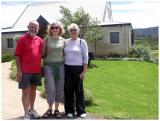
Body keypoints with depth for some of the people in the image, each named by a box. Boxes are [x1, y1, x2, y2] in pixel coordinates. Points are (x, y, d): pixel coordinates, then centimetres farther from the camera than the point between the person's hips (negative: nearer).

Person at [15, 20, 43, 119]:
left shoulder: (40, 40, 8)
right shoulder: (22, 39, -6)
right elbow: (17, 55, -9)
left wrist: (41, 67, 11)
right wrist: (19, 70, -13)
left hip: (37, 70, 5)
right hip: (25, 71, -5)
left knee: (33, 89, 15)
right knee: (26, 91, 0)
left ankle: (32, 109, 29)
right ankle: (26, 114, 6)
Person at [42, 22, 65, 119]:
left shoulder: (63, 40, 8)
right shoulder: (47, 39, 2)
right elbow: (43, 53, 3)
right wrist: (43, 65, -2)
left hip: (60, 65, 3)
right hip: (49, 65, -2)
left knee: (59, 88, 4)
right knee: (50, 88, -7)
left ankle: (56, 109, 17)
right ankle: (50, 109, 12)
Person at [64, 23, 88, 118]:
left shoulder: (82, 42, 0)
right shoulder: (66, 42, 8)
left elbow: (85, 57, -1)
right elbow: (63, 55, 12)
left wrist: (84, 71, -7)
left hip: (78, 68, -2)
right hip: (67, 68, 3)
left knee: (79, 90, 2)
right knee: (68, 90, 5)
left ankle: (81, 111, 12)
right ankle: (69, 110, 16)